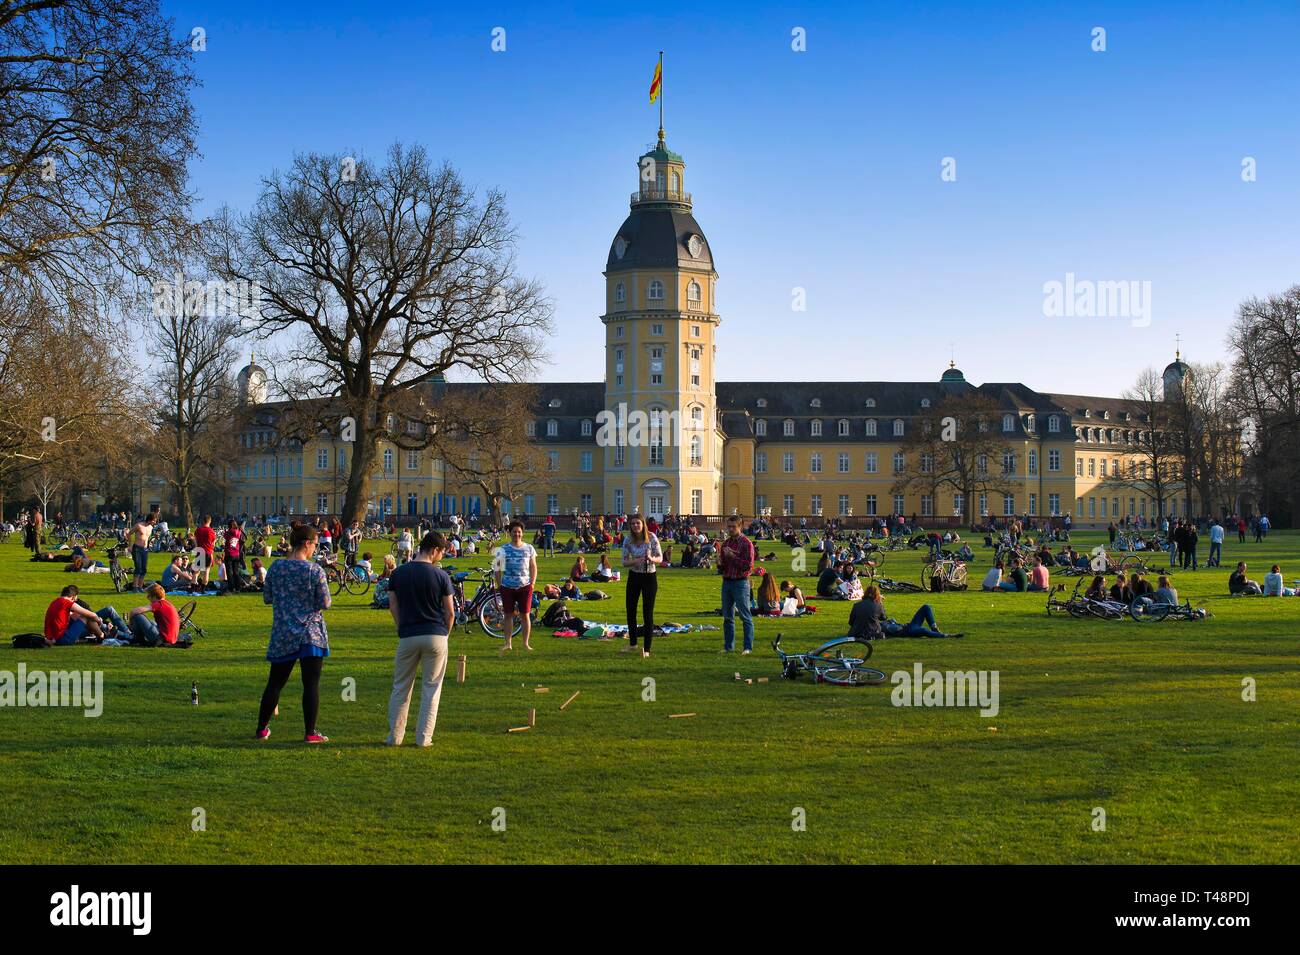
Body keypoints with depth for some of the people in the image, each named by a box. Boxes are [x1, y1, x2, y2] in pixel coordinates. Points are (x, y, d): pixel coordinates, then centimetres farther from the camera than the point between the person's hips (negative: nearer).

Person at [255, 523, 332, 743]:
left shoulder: (276, 567, 0)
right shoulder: (315, 570, -11)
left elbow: (266, 598, 8)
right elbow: (325, 603, -9)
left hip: (283, 635, 4)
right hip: (311, 634, -4)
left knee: (275, 682, 14)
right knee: (311, 684, 1)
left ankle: (262, 729, 20)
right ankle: (310, 733, 1)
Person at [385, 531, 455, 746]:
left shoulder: (398, 573, 1)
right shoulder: (440, 575, -6)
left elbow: (393, 607, 4)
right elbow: (450, 611, -3)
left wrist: (403, 629, 14)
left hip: (407, 637, 2)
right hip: (436, 636, -2)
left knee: (401, 688, 12)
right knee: (431, 688, 7)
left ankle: (395, 736, 13)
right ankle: (424, 737, 6)